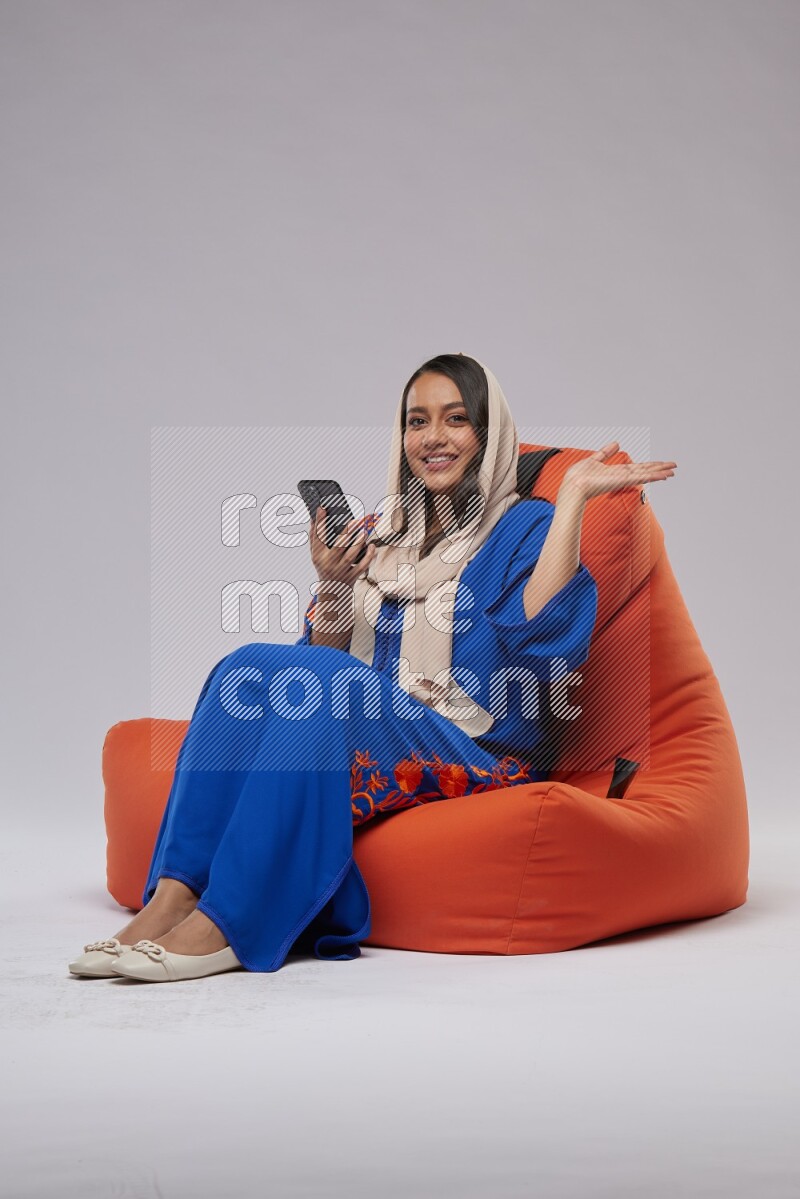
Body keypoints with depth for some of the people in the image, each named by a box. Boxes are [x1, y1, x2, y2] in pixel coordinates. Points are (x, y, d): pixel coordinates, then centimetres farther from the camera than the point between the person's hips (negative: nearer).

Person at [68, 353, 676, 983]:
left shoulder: (523, 525, 4)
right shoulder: (382, 532, 20)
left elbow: (539, 632, -18)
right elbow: (330, 655, 15)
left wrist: (573, 493, -16)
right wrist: (333, 586, -4)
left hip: (468, 757, -5)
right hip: (362, 733, 5)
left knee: (315, 682, -30)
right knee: (248, 666, -21)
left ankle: (225, 924, -32)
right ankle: (172, 897, -29)